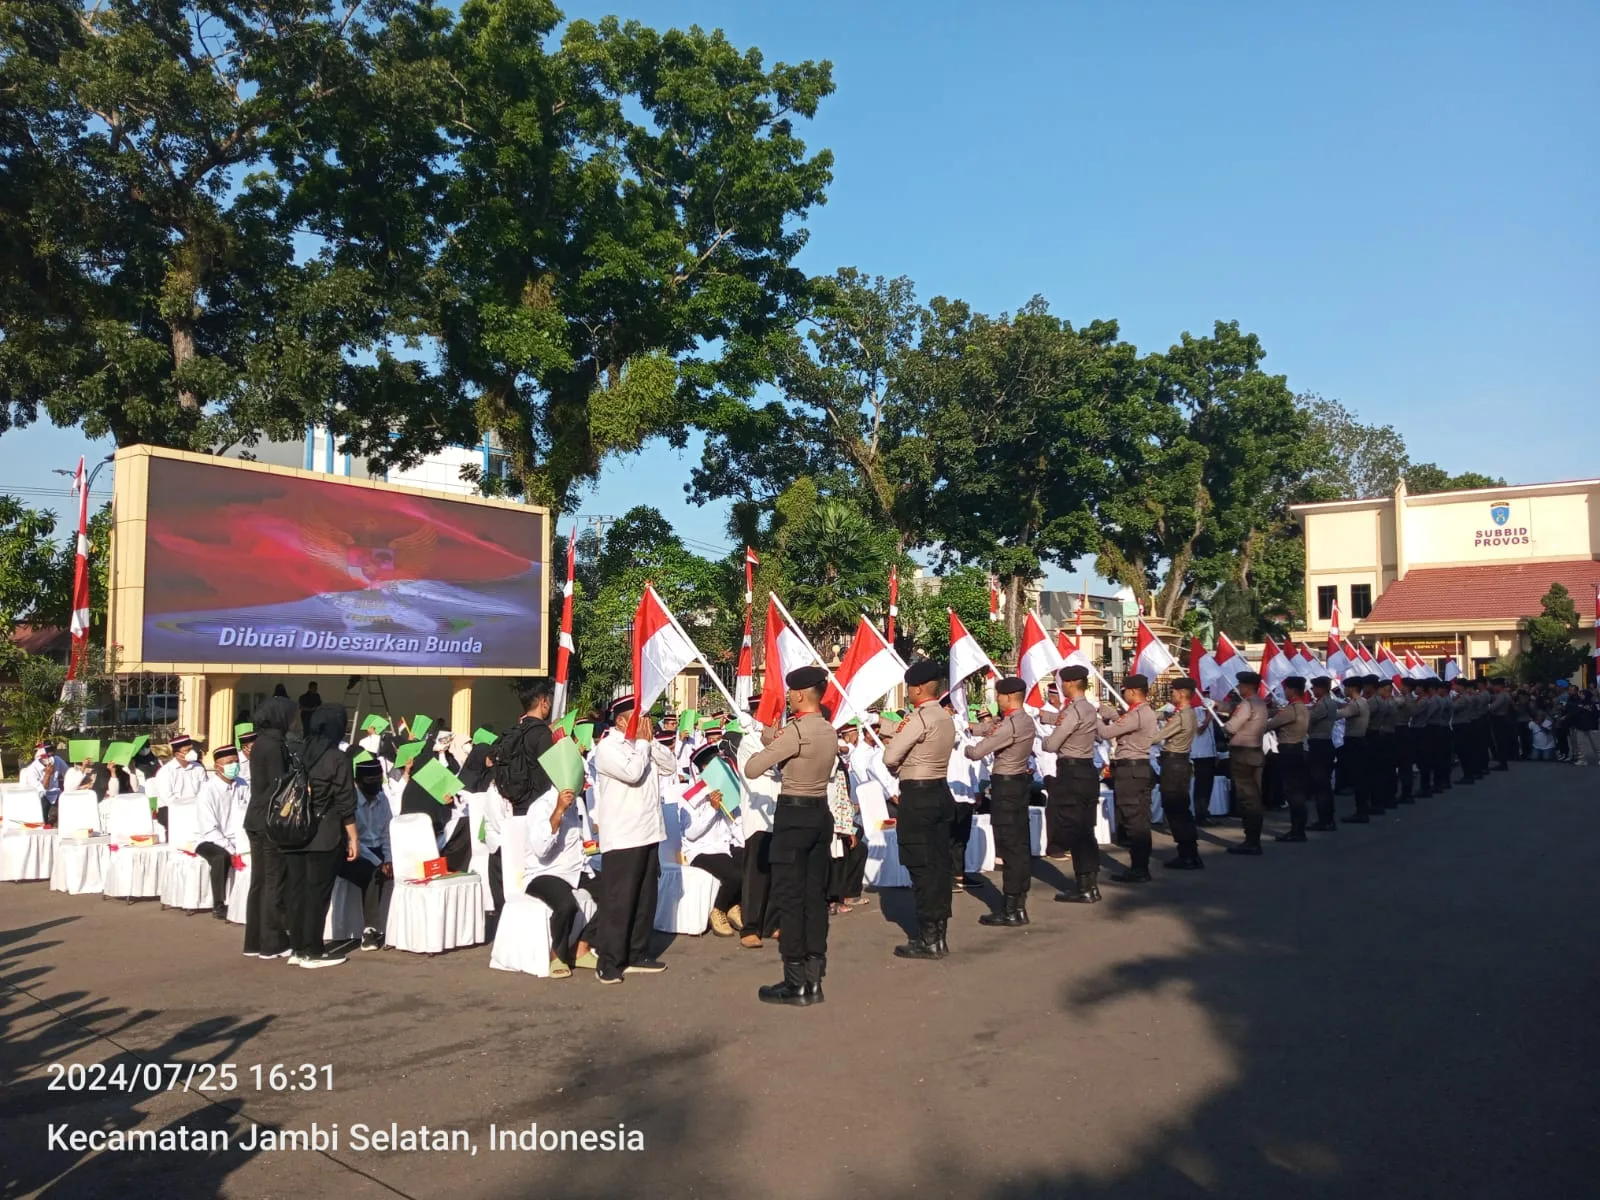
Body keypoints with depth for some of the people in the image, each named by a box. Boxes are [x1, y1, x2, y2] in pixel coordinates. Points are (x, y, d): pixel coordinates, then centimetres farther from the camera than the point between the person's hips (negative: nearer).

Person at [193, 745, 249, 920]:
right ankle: (218, 905, -19)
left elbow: (247, 820, -3)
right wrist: (231, 851, -22)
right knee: (221, 857, -34)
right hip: (211, 841, -4)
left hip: (237, 841, 4)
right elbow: (210, 829, -16)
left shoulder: (243, 786, -1)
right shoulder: (208, 790, -13)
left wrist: (241, 849, -16)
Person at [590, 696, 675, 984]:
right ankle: (608, 962, 3)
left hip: (648, 834, 8)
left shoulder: (644, 744, 15)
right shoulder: (607, 747, -9)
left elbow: (671, 766, 9)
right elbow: (632, 773, -23)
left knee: (645, 899, 14)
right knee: (617, 901, -4)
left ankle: (637, 955, 24)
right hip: (622, 838, -8)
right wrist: (642, 742, -10)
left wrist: (651, 741, 0)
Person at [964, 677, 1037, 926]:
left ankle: (1011, 911, 0)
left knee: (1008, 847, -5)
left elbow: (977, 753, -19)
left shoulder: (1009, 725, -21)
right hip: (1021, 781, 9)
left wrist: (966, 748, 1)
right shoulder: (1027, 721, 8)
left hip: (1005, 785, -9)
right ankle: (1020, 906, 18)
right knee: (1021, 844, 11)